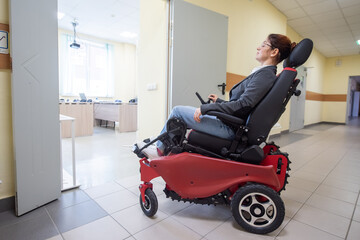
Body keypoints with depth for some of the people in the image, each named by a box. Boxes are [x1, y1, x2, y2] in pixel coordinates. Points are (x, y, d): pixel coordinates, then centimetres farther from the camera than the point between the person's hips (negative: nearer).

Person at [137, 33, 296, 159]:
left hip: (230, 129, -10)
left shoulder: (265, 74, -14)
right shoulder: (265, 73, 16)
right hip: (231, 124, 10)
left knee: (178, 111, -5)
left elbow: (243, 106, -25)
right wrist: (219, 102, 23)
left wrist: (206, 108, -22)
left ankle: (159, 150, 14)